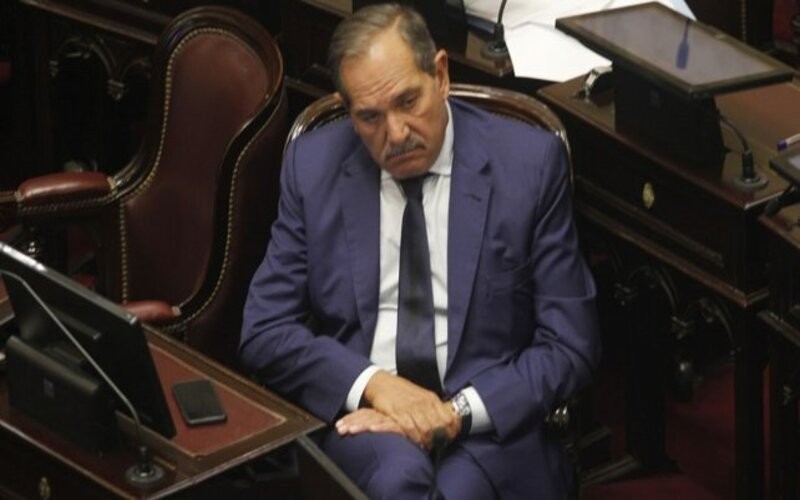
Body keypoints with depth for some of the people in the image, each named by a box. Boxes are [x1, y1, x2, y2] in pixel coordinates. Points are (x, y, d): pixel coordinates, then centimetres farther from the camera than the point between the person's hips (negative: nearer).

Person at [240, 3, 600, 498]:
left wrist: (458, 413, -15)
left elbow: (570, 347, 0)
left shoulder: (530, 162, -2)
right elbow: (265, 332, 5)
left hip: (487, 424, -1)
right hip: (359, 414, 1)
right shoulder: (313, 164, 4)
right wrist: (372, 382, -13)